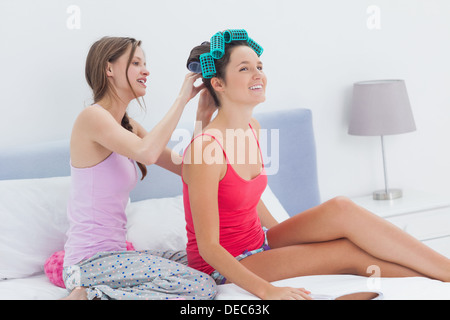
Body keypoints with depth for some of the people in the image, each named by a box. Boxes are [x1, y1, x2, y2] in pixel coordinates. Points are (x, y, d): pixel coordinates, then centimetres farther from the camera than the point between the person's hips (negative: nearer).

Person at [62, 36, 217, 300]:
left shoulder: (128, 126, 15)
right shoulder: (93, 117, -12)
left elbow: (185, 167, 9)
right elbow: (147, 153, -31)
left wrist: (203, 117, -2)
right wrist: (182, 98, -21)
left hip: (112, 254, 10)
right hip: (91, 261, -10)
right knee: (202, 287, -17)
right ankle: (88, 296, -12)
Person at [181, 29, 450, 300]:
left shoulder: (252, 128, 3)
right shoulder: (206, 148, -24)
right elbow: (208, 247, -24)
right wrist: (265, 290, -33)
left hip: (257, 243, 8)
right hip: (224, 269, -7)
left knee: (341, 209, -15)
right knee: (352, 253, -20)